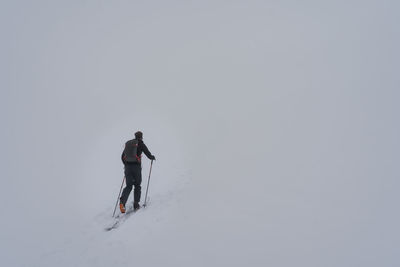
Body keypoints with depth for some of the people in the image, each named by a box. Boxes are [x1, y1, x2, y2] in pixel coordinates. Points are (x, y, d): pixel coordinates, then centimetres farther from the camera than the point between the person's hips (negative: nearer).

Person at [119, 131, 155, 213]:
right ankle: (136, 204, 10)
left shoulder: (128, 144, 14)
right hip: (136, 166, -4)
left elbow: (122, 156, 19)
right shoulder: (140, 144, -1)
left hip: (127, 166, 4)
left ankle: (122, 201, -14)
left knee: (128, 186, 8)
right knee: (137, 185, 11)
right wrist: (153, 157, 21)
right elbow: (148, 155, -1)